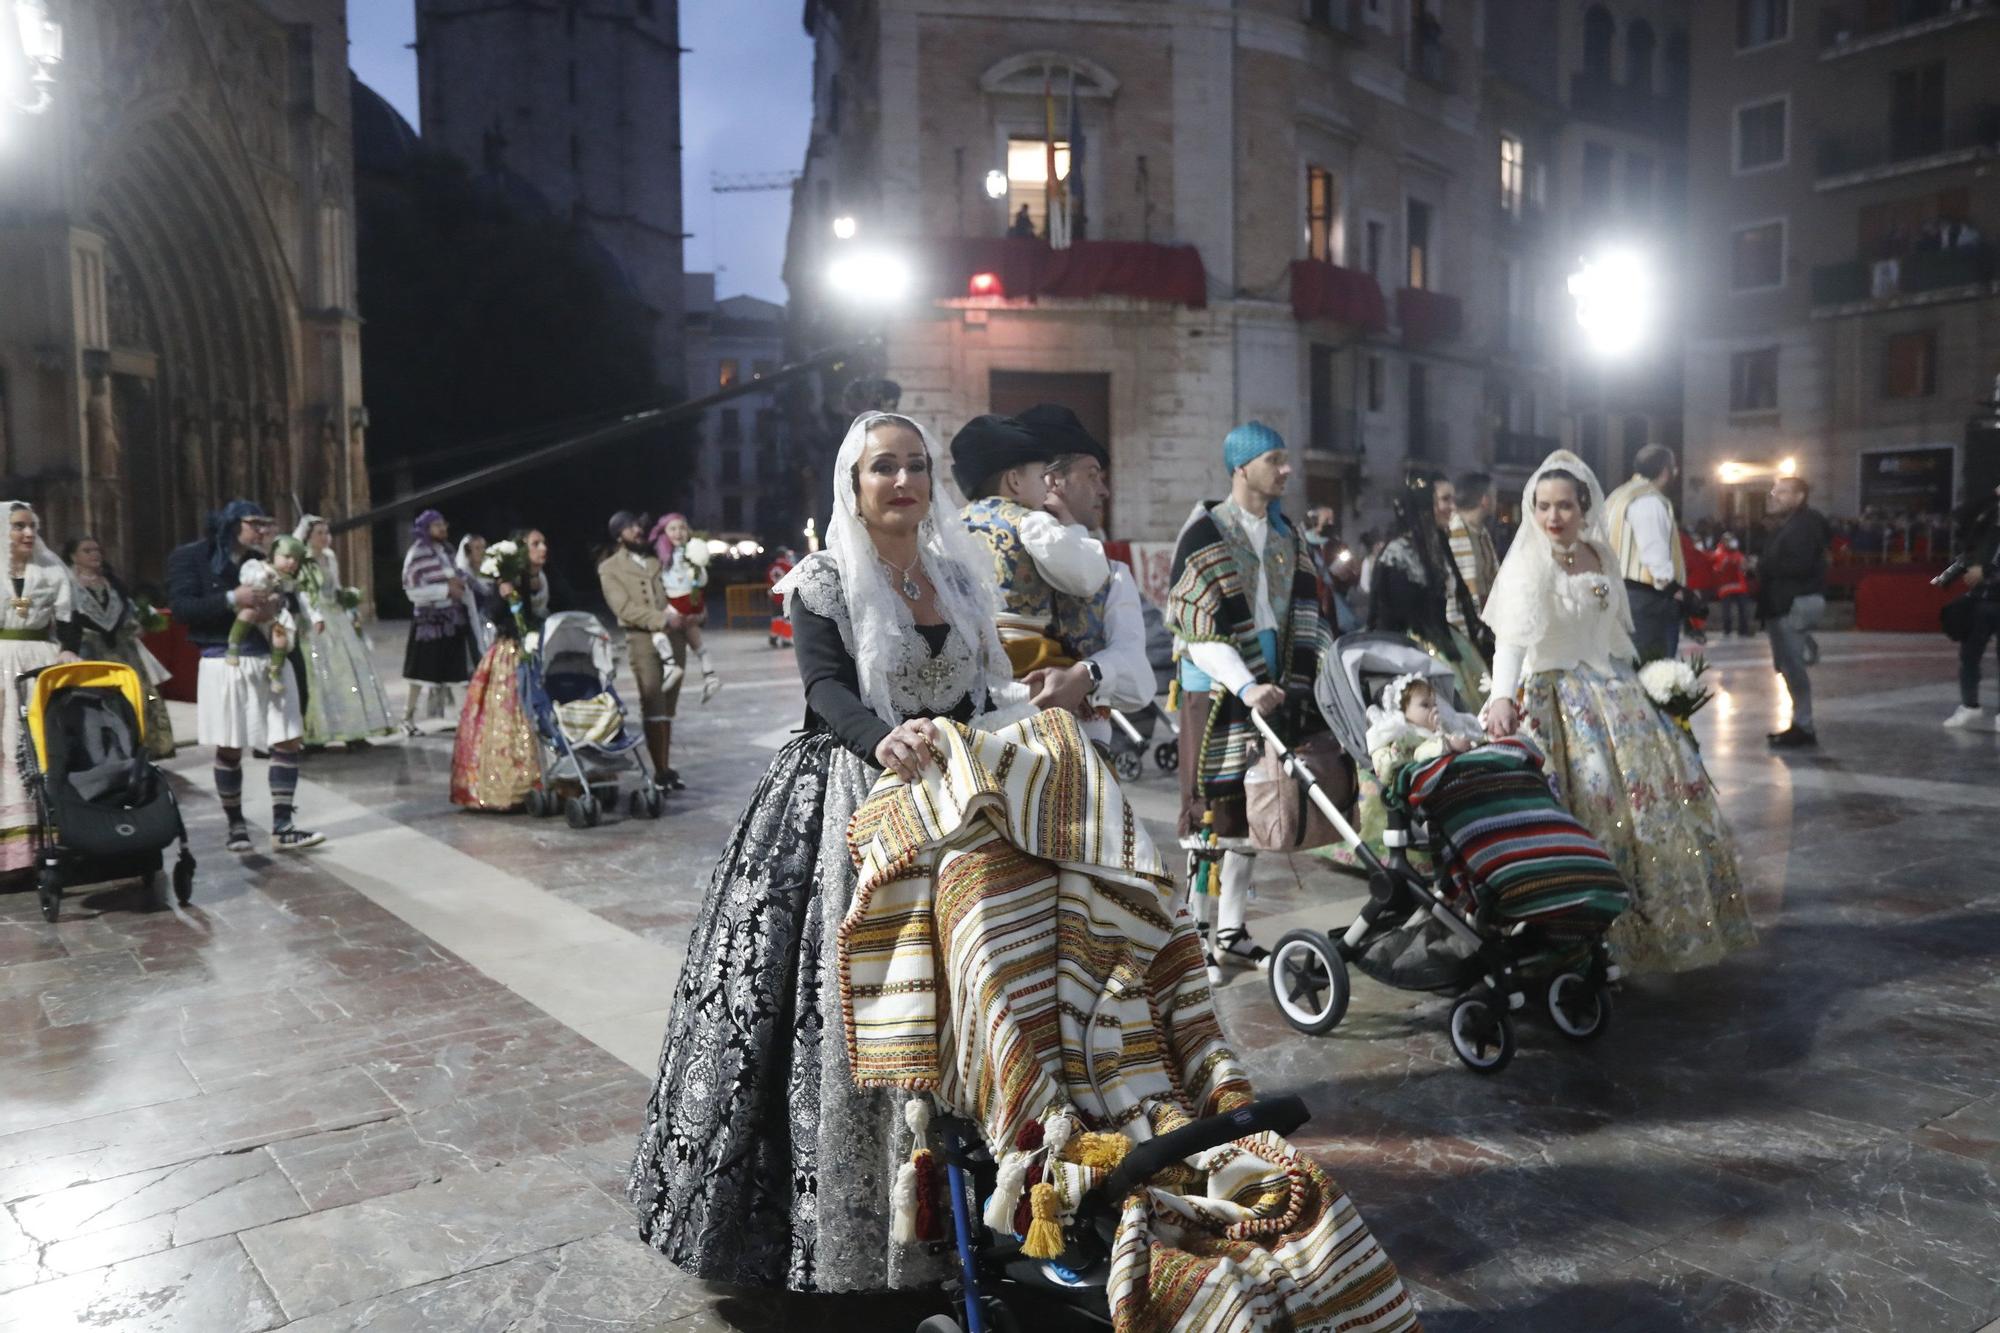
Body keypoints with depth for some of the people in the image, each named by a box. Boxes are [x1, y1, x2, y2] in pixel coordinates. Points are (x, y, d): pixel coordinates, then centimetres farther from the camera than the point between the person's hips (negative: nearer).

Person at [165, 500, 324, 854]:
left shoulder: (263, 561, 12)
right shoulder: (191, 557, 0)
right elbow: (181, 607, -9)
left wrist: (276, 607, -4)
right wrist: (231, 599, -20)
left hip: (269, 659, 4)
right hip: (225, 662, -4)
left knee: (290, 741, -3)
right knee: (229, 748, 4)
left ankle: (282, 827, 2)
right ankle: (236, 825, 19)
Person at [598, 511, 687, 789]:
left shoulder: (657, 558, 18)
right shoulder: (610, 568, 3)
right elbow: (625, 609, -8)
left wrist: (681, 615, 1)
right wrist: (664, 620, -16)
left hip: (673, 636, 5)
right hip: (642, 639, -5)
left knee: (668, 706, 5)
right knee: (652, 706, -9)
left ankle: (665, 768, 9)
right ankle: (660, 771, -8)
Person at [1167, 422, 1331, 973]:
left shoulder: (1284, 535, 13)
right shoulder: (1206, 533, -8)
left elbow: (1303, 617, 12)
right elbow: (1201, 629, -16)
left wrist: (1300, 682, 0)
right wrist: (1245, 687, -25)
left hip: (1269, 689, 7)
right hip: (1216, 693, -6)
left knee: (1252, 811, 10)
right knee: (1211, 811, -4)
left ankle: (1232, 932, 20)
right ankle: (1196, 931, 8)